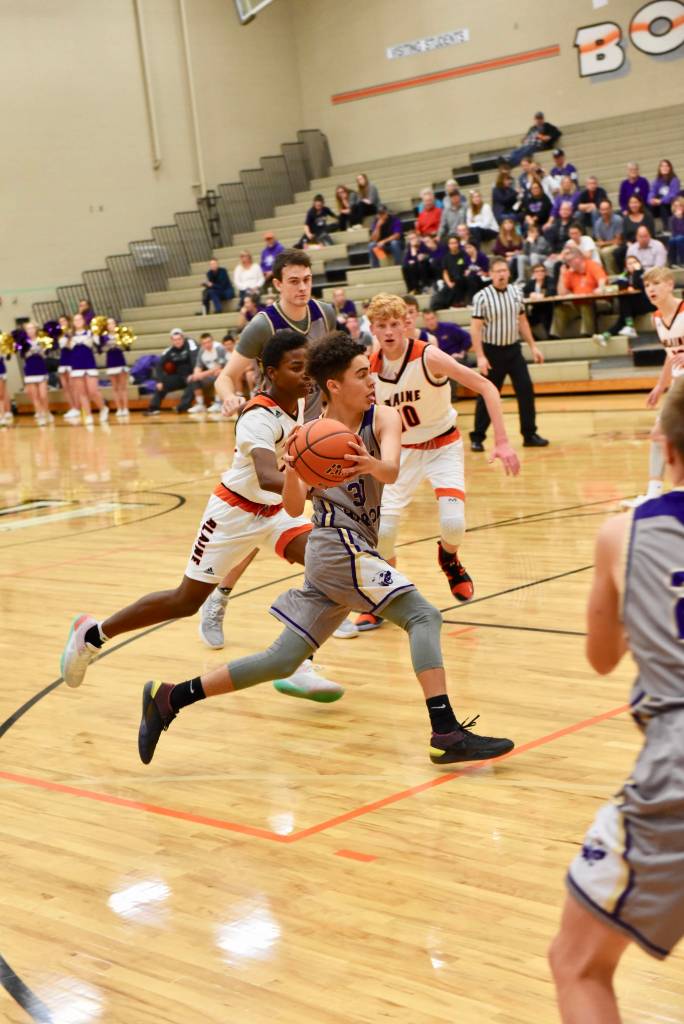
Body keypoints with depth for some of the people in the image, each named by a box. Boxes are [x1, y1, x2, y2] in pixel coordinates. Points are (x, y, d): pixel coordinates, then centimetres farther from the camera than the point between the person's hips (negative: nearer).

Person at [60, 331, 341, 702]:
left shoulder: (302, 401, -5)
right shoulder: (260, 417, -30)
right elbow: (266, 478, -49)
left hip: (275, 509, 7)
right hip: (234, 511, -7)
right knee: (186, 601, 0)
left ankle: (297, 667, -9)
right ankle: (93, 633, 20)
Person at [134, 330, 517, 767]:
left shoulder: (383, 419, 2)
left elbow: (391, 470, -19)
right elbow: (294, 508, -8)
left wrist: (371, 465, -42)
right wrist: (291, 472, -28)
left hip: (353, 552, 5)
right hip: (339, 546, -5)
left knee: (282, 661, 9)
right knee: (423, 616, -17)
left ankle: (169, 699, 17)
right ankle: (447, 734, -22)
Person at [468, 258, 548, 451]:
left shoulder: (515, 293, 4)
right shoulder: (482, 297, -12)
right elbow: (475, 329, -13)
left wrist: (533, 346, 12)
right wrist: (480, 357, -19)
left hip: (513, 349, 4)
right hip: (493, 351, -4)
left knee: (526, 391, 0)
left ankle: (529, 434, 10)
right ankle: (477, 437, 13)